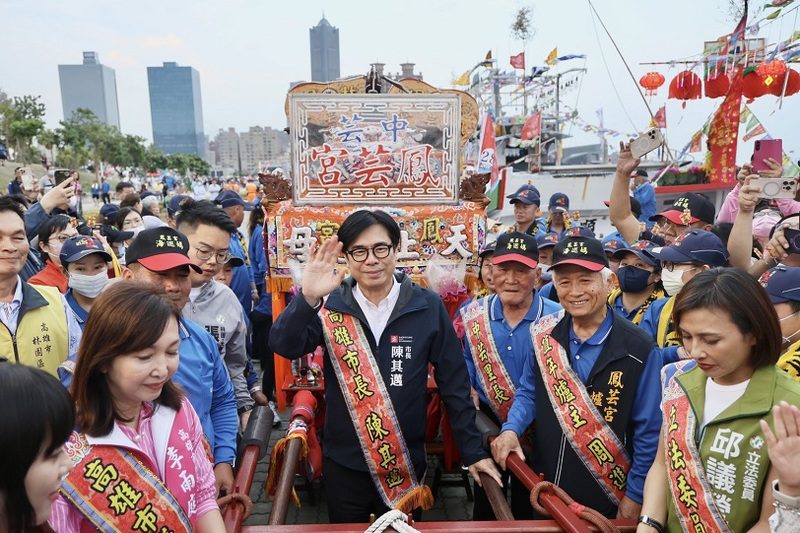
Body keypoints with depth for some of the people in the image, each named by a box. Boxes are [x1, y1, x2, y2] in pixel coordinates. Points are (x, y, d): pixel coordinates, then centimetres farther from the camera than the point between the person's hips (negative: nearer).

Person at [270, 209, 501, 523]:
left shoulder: (427, 306, -9)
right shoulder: (331, 304, -7)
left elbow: (454, 383, -3)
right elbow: (284, 346, -20)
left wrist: (472, 451, -2)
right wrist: (308, 298, -37)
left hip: (405, 461, 0)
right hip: (343, 461, 1)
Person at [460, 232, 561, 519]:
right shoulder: (472, 314, -7)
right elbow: (463, 359, 8)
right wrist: (468, 389, -8)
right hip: (486, 422, 2)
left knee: (529, 506, 19)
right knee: (485, 505, 21)